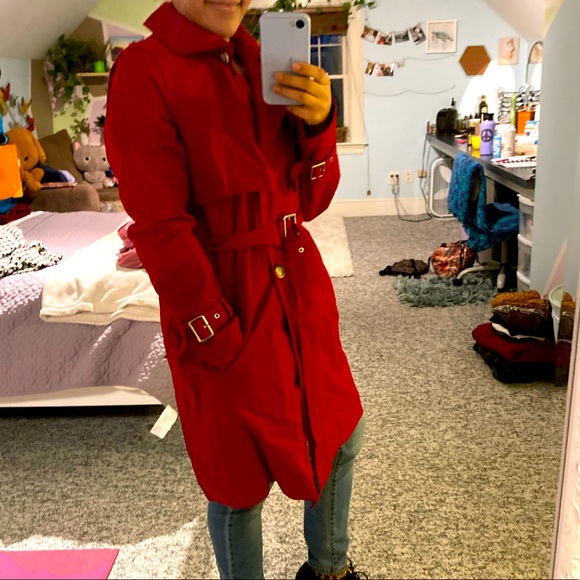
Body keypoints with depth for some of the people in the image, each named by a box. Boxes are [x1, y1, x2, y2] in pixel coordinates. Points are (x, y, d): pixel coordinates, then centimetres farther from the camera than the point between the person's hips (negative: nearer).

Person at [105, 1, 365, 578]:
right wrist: (217, 334, -17)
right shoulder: (144, 70, -11)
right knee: (241, 479, 10)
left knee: (340, 436, 22)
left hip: (298, 288, 8)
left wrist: (317, 122, -12)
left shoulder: (260, 64, 9)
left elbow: (309, 201, 5)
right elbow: (160, 227, -16)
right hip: (224, 307, -7)